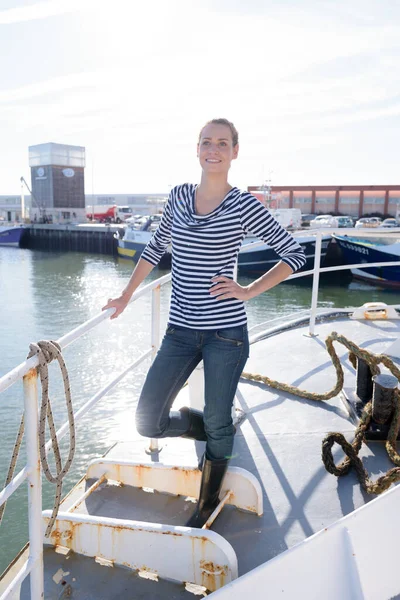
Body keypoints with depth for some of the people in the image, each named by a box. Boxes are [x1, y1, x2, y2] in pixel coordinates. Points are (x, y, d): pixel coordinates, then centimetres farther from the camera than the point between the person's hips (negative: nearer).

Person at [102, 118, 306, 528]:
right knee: (148, 422, 5)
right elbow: (156, 248, 19)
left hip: (225, 332, -4)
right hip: (180, 331, 4)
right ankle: (206, 430, 35)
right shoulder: (178, 197, 6)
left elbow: (294, 253, -1)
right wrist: (126, 296, 19)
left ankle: (206, 507, 37)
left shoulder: (244, 206, -6)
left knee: (218, 424, 9)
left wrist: (248, 291, -10)